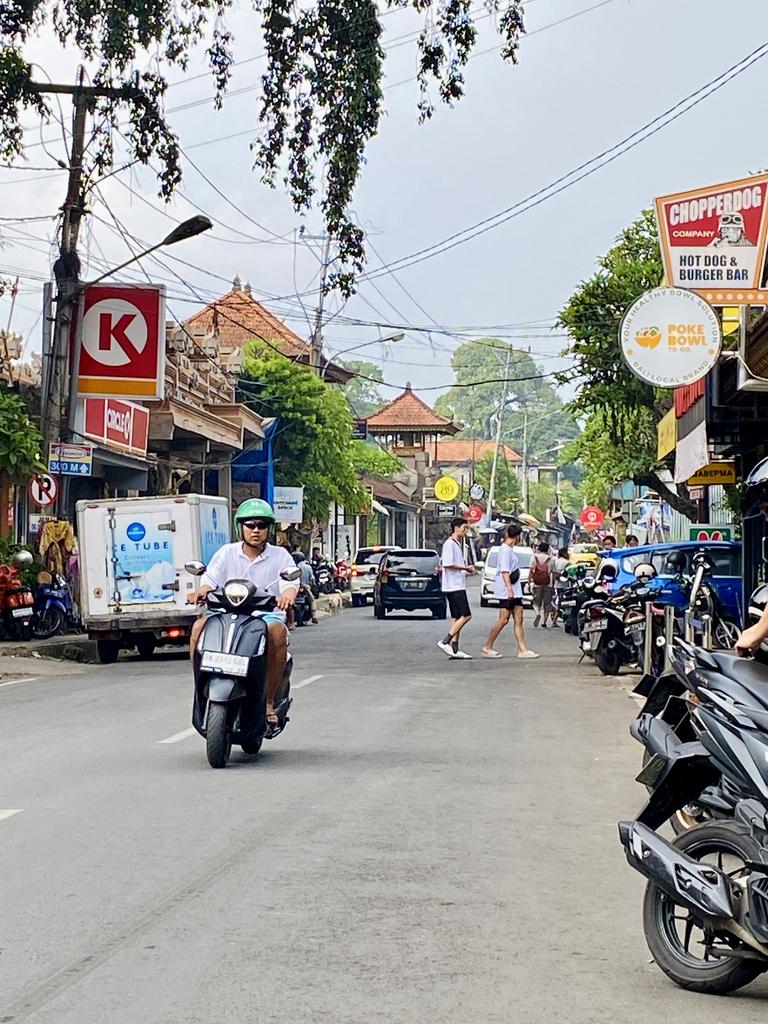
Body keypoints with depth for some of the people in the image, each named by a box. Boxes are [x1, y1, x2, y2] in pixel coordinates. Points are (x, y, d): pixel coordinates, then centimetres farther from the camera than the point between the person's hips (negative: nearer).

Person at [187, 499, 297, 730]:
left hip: (266, 615, -1)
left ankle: (269, 701, -26)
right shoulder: (226, 553, 12)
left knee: (277, 630, -36)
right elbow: (210, 579, -1)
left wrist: (287, 595, -33)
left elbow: (291, 584, -7)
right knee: (200, 626, -28)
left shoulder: (280, 556, 8)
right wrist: (201, 591, -26)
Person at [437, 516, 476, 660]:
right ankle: (445, 642, -14)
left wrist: (466, 571, 11)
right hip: (454, 585, -10)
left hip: (458, 585, 10)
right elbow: (447, 564, -19)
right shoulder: (449, 544, -11)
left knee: (457, 618, 8)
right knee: (466, 615, -13)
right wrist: (465, 568, -11)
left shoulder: (458, 544, 20)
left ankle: (454, 649, 7)